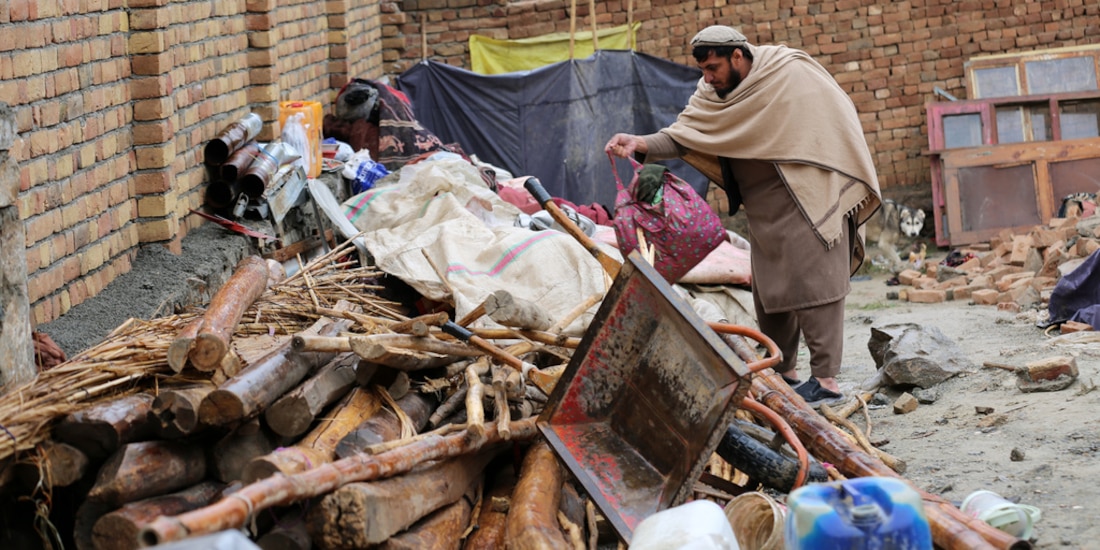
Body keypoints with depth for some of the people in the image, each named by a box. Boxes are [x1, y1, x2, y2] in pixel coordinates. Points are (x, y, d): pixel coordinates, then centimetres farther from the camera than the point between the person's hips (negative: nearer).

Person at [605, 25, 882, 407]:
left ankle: (825, 380, -10)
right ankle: (783, 373, 22)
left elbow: (839, 119, -9)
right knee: (769, 292, 10)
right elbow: (685, 134, -10)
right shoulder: (713, 95, 4)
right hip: (766, 213, 7)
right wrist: (642, 145, -29)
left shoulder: (792, 74, -13)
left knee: (812, 284, -10)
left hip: (808, 199, -7)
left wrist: (854, 188, -6)